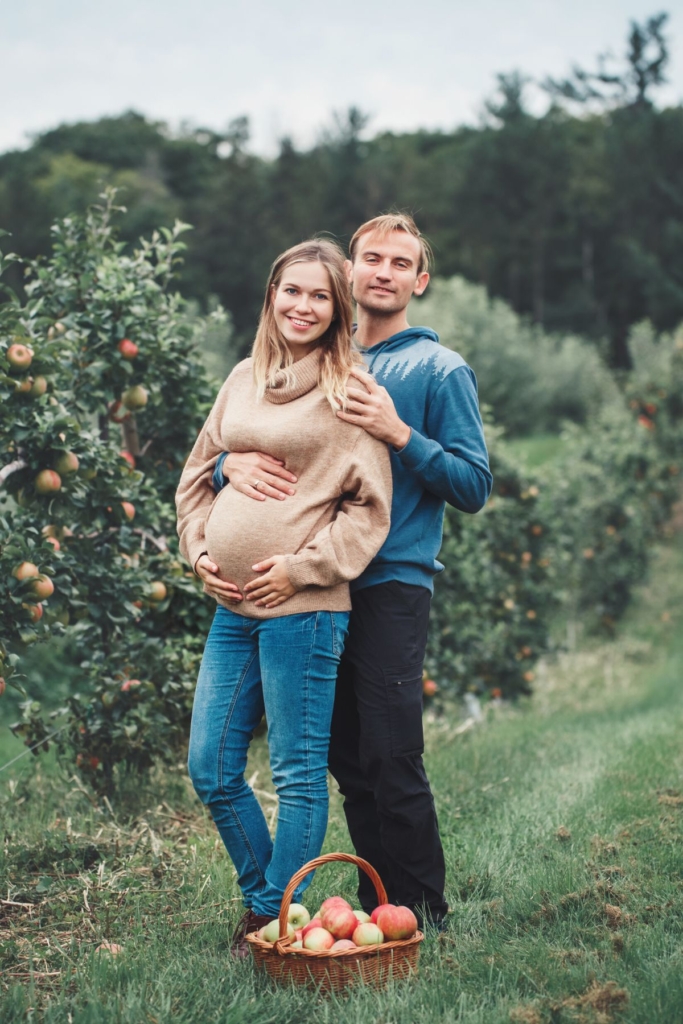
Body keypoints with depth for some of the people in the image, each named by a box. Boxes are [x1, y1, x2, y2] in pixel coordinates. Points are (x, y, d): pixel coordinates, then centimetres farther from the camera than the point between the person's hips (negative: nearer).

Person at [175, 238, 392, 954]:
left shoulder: (348, 390, -4)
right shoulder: (243, 379, 13)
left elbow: (369, 504, -6)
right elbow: (199, 475, 20)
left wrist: (302, 566, -13)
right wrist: (200, 550, 6)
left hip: (303, 606, -6)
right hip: (230, 603, 7)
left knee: (298, 774, 2)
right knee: (210, 769, 10)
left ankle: (277, 920, 15)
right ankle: (260, 899, 28)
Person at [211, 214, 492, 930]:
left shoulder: (439, 370, 2)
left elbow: (474, 487, -5)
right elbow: (221, 451, 14)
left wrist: (399, 434, -17)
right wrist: (234, 463, -9)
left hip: (392, 585, -5)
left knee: (392, 761, -7)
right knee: (347, 761, 10)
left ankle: (424, 920, 5)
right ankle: (375, 909, 21)